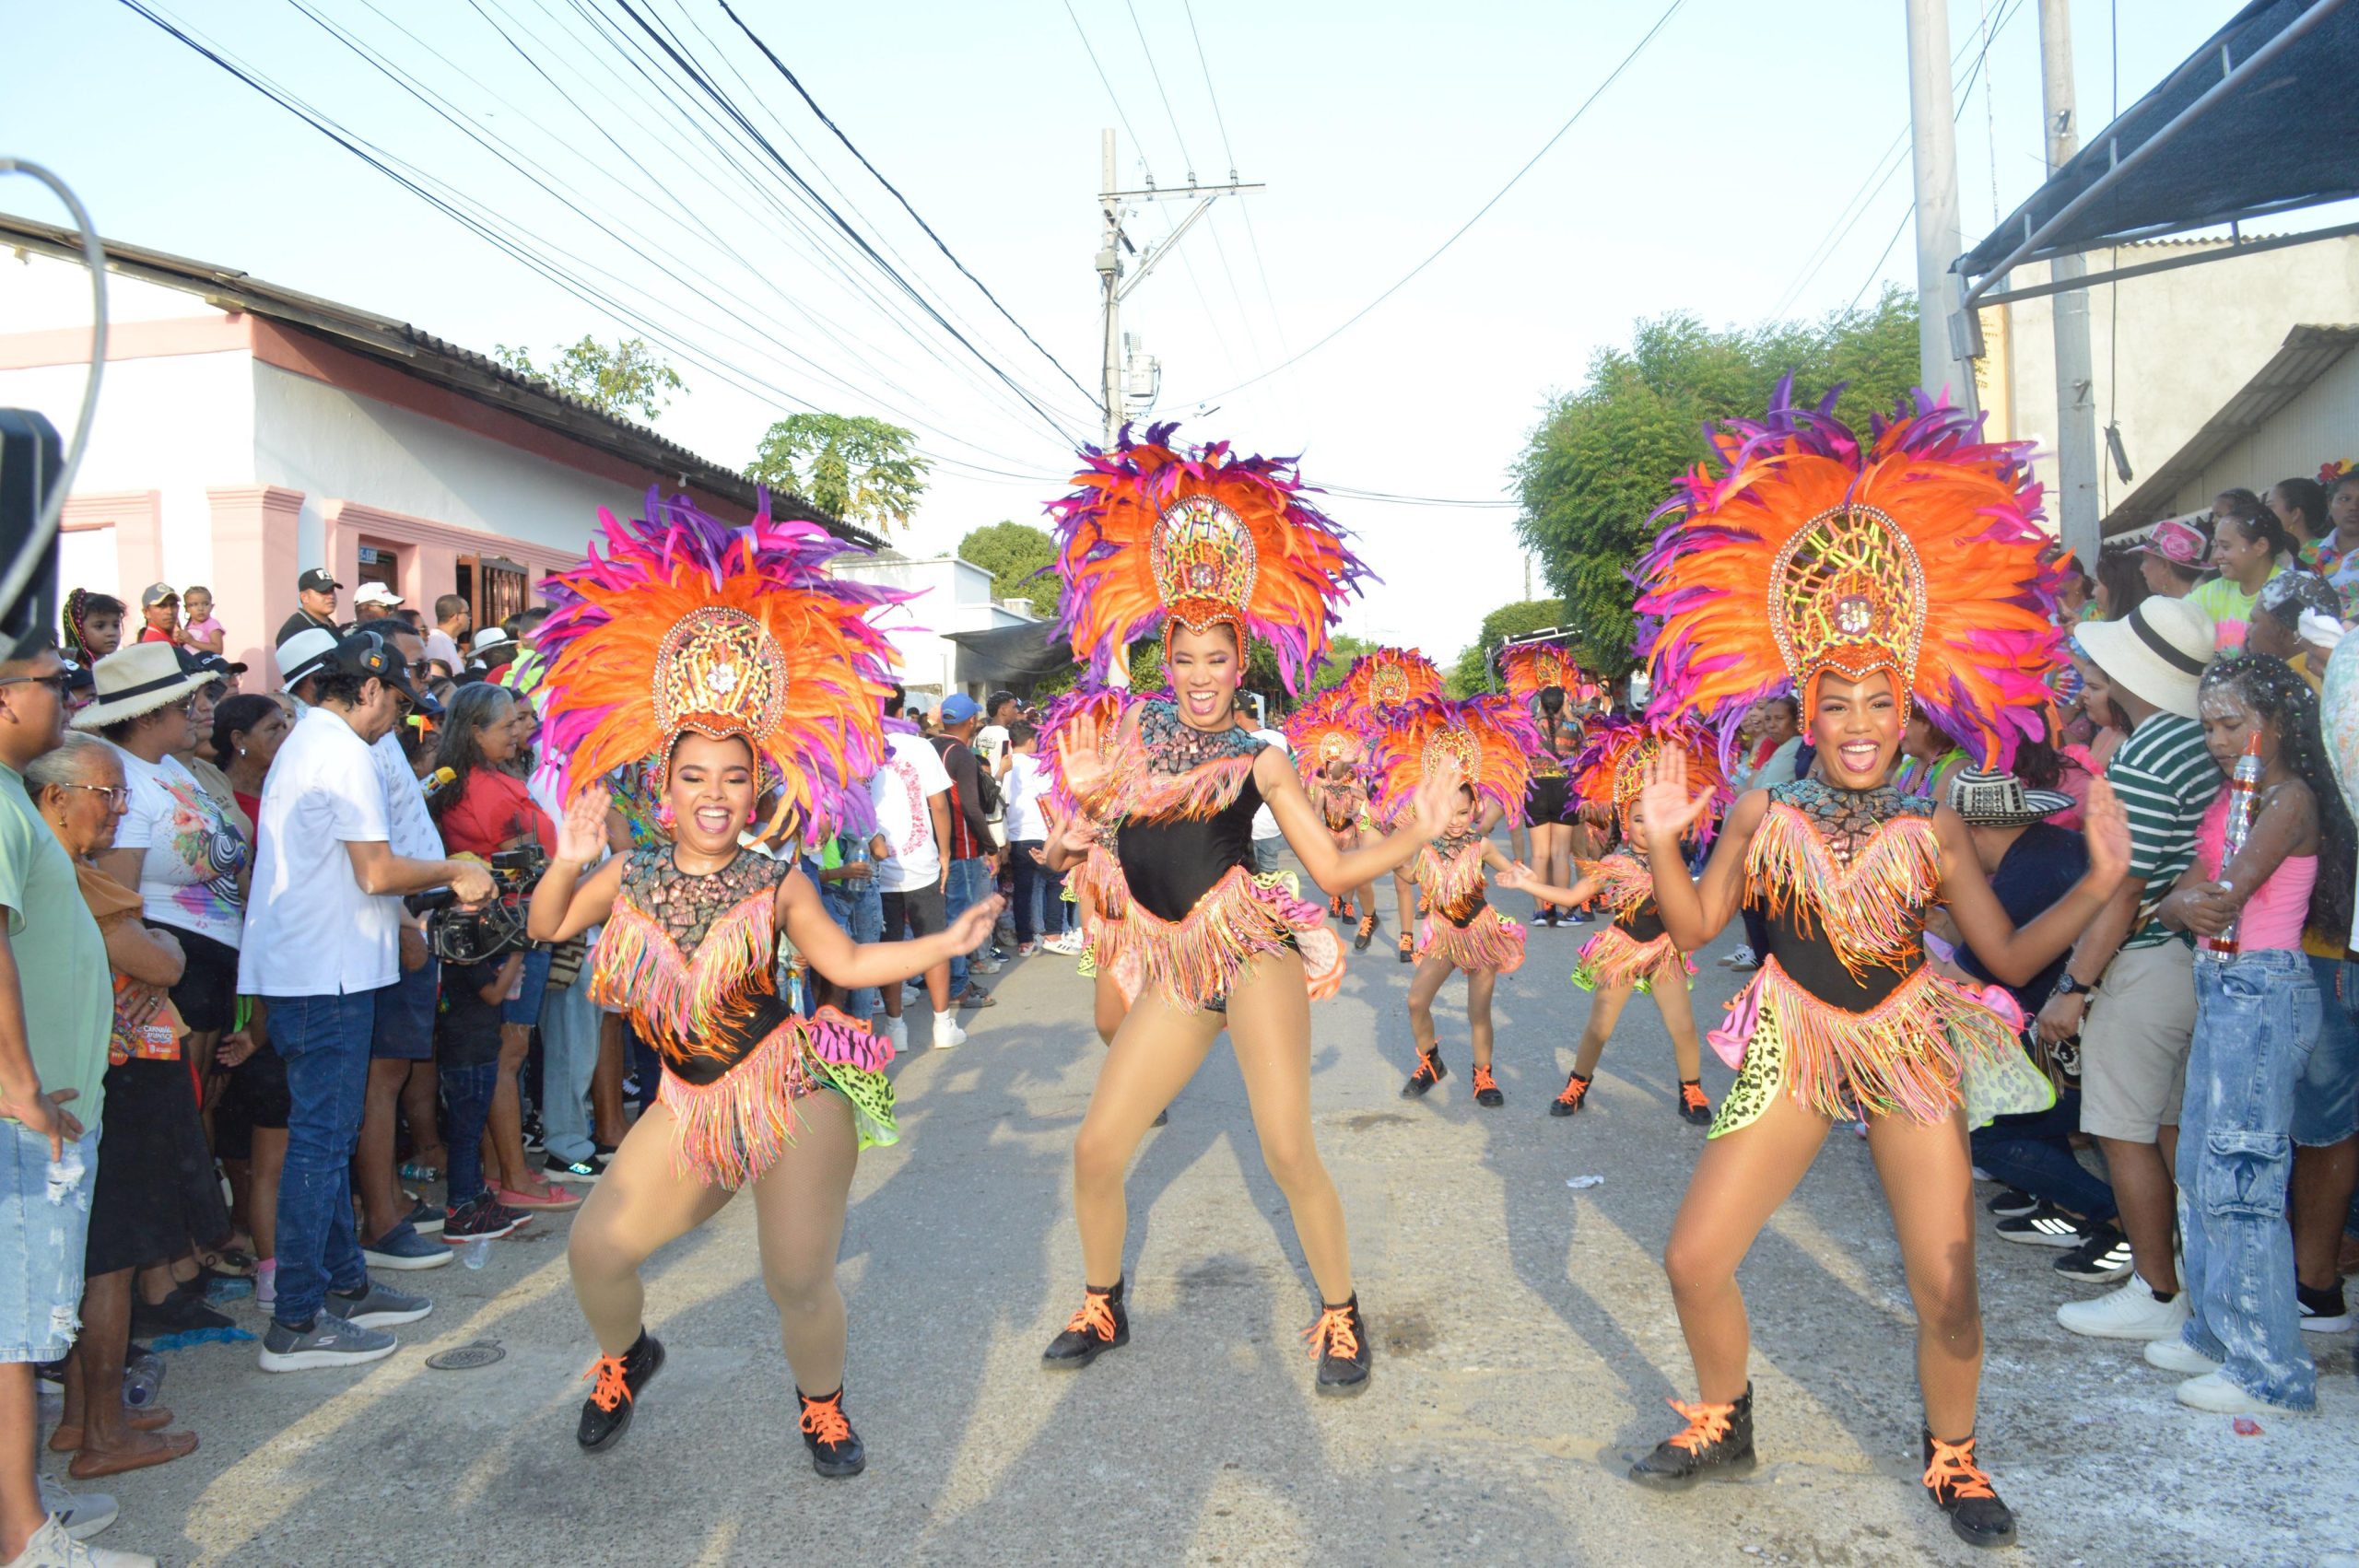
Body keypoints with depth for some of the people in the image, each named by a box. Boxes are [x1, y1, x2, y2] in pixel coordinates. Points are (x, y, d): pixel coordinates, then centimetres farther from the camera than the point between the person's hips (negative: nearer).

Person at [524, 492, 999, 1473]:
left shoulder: (776, 882, -5)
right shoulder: (629, 876, 2)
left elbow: (846, 963, 0)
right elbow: (546, 927, 11)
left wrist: (947, 941, -8)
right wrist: (569, 860, -7)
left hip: (794, 1089, -3)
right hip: (692, 1101, 4)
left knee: (799, 1282, -6)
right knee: (596, 1248, 1)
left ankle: (822, 1403, 27)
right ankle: (626, 1360, 36)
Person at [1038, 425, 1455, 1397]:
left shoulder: (1259, 759, 2)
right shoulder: (1135, 728, 11)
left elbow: (1332, 868, -1)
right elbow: (1074, 833, 16)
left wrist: (1415, 836, -13)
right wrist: (1074, 847, -6)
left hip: (1251, 947, -4)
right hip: (1171, 967, 4)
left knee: (1288, 1153, -10)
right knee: (1096, 1149, 2)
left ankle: (1342, 1319, 12)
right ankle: (1102, 1307, 27)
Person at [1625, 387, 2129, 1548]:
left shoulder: (1931, 827, -2)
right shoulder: (1765, 810, -2)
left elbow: (2010, 955, -1)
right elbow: (1696, 928, -3)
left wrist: (2100, 885, -14)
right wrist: (1663, 842, -17)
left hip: (1912, 1054, 0)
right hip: (1791, 1050, 1)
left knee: (1946, 1288, -4)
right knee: (1694, 1259, -2)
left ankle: (1950, 1455, 27)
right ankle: (1725, 1424, 27)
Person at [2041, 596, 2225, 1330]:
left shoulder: (2141, 760, -21)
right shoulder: (2204, 740, 5)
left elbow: (2120, 891, -21)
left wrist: (2075, 987, -16)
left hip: (2142, 967, -9)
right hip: (2194, 958, 9)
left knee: (2125, 1131, 2)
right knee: (2175, 1123, 19)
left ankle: (2157, 1295, 11)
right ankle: (2191, 1265, 30)